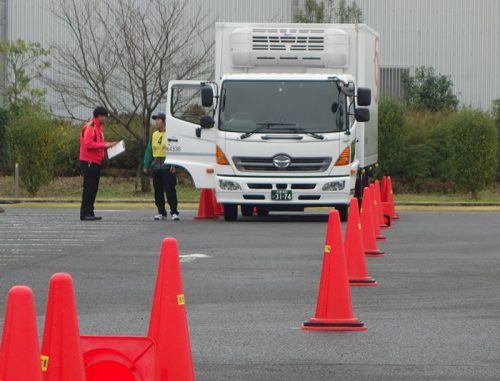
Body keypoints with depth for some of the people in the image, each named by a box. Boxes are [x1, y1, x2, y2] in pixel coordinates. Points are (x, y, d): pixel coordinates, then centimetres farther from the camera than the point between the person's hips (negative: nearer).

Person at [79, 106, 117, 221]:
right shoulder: (90, 127, -13)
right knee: (89, 188, -9)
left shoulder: (98, 127, 18)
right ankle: (85, 213, -7)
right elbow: (88, 144, -21)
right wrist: (104, 145, -21)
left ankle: (90, 213, 13)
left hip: (96, 162, 10)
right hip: (89, 162, -10)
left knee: (93, 188, 10)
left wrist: (108, 144, 9)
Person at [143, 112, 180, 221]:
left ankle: (174, 212, -4)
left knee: (170, 190, -8)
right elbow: (149, 151, 17)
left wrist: (174, 164, -19)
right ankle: (161, 212, 16)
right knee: (158, 191, 8)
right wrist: (146, 165, 11)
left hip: (167, 167, -7)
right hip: (156, 167, 7)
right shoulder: (154, 135, 14)